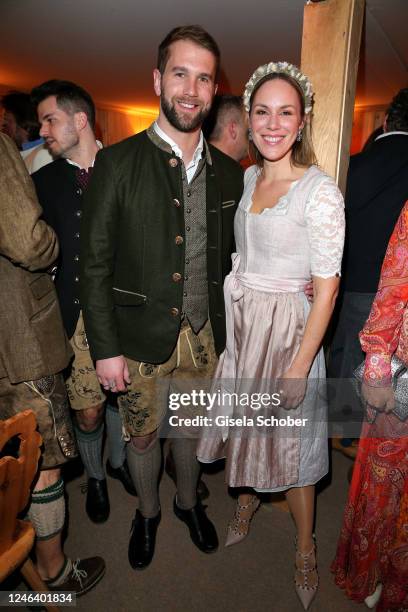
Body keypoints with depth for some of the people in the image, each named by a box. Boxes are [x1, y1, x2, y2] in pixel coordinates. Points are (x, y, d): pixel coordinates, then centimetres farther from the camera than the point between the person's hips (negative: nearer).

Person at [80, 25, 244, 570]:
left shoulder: (229, 173, 2)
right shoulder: (118, 164, -10)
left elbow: (229, 257, 9)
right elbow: (94, 265, -10)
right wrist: (105, 349, -11)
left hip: (205, 335, 3)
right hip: (142, 337, -2)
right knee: (142, 434, 17)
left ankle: (188, 502, 51)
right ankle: (147, 513, 47)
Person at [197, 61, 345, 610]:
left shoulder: (320, 191, -16)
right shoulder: (248, 178, 5)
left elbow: (326, 288, -16)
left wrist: (299, 367, -17)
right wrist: (231, 315, 12)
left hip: (289, 329, -6)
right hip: (239, 321, 6)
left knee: (290, 439, 8)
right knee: (242, 419, 20)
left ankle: (305, 545, 35)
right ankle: (246, 497, 49)